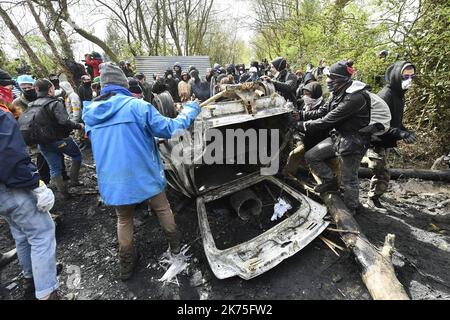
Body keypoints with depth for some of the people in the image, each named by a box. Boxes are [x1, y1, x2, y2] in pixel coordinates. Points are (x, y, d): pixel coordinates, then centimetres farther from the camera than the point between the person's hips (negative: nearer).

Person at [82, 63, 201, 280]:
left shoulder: (90, 113, 2)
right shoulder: (137, 106, -14)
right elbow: (168, 129, -15)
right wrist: (189, 110, -1)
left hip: (113, 181, 4)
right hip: (144, 174, -3)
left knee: (124, 220, 23)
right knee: (163, 209, 21)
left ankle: (126, 264, 36)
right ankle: (174, 244, 40)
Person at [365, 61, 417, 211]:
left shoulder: (399, 95, 11)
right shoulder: (385, 95, -19)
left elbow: (396, 121, 18)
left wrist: (406, 132, 2)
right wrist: (401, 134, -32)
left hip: (386, 142, 9)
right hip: (377, 141, -9)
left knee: (380, 173, 16)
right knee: (383, 176, -6)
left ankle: (373, 200, 30)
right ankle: (373, 201, 12)